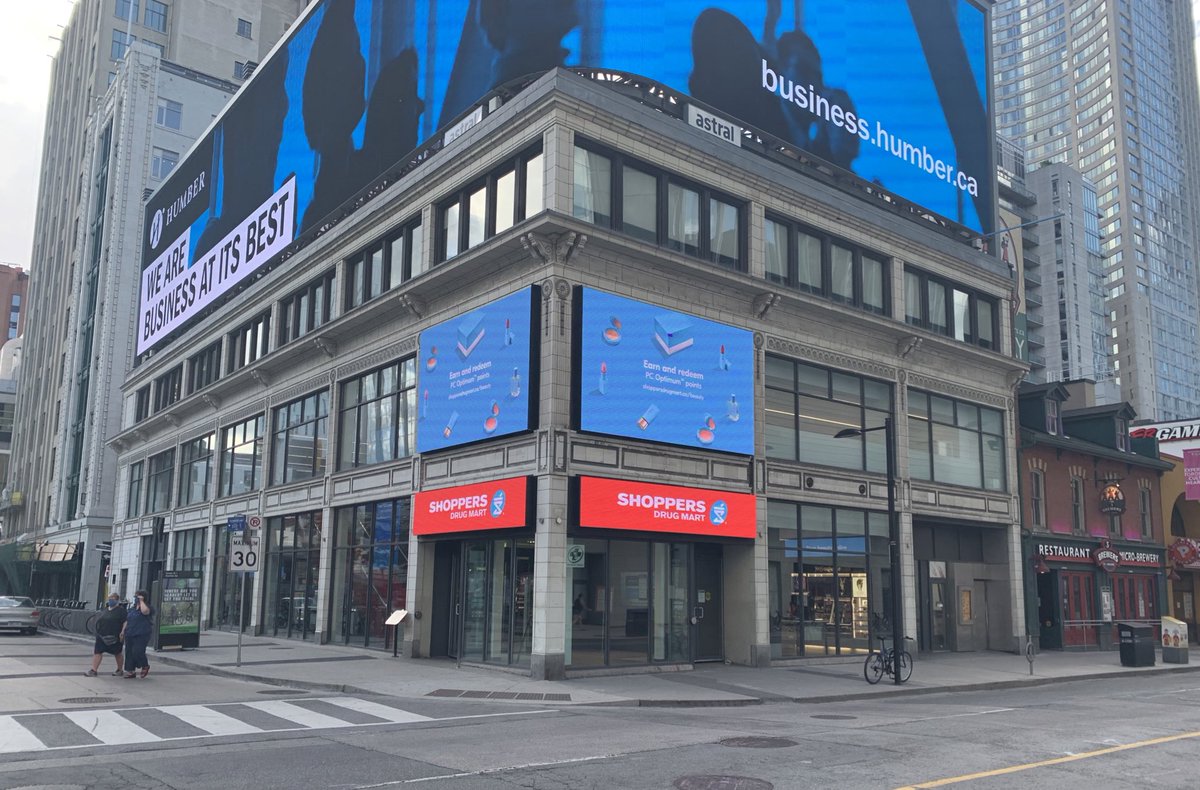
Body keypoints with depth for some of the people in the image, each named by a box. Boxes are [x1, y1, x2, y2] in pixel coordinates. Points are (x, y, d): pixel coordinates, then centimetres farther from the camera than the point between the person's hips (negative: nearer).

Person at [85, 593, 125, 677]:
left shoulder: (121, 610, -8)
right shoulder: (105, 610, 12)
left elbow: (125, 622, -14)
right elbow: (100, 620, 22)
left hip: (115, 637, -6)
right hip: (102, 635, 6)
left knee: (117, 653, 8)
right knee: (97, 652, -3)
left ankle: (120, 669, 23)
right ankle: (94, 670, -1)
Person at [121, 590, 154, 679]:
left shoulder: (146, 606, -5)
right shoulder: (132, 609, 18)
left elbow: (145, 611, -31)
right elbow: (127, 621, 22)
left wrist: (141, 601, -19)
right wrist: (123, 631, 14)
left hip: (141, 635, -7)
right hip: (130, 634, 8)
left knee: (137, 652, -14)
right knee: (129, 652, 6)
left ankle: (145, 666, 10)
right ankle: (131, 671, 13)